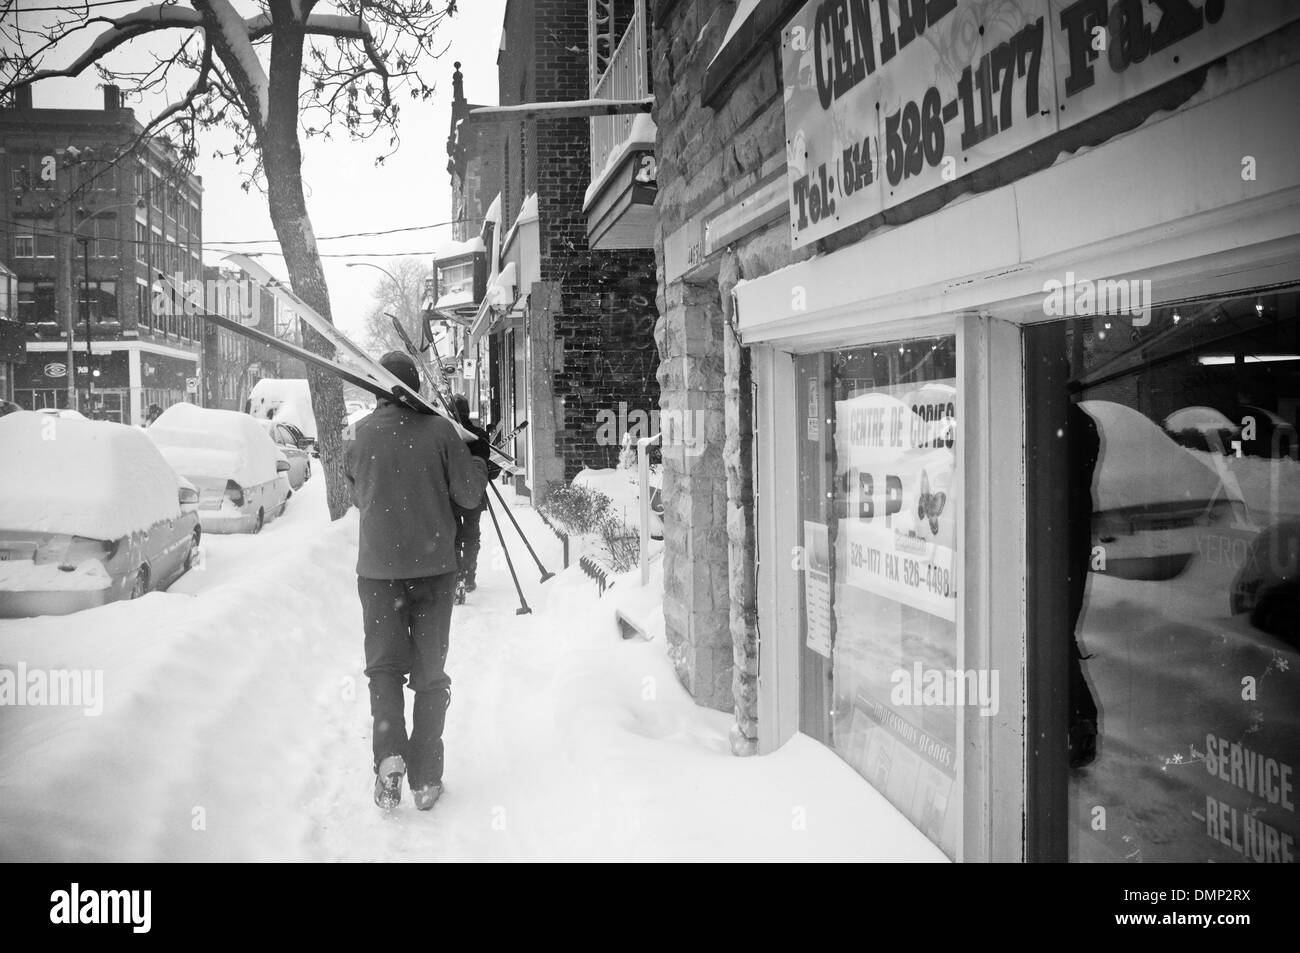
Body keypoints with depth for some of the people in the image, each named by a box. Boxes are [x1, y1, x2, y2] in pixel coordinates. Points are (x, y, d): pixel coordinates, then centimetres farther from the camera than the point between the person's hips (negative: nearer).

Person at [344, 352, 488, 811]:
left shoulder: (361, 434, -2)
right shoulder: (440, 430, -7)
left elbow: (358, 495, 12)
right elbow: (469, 494, -4)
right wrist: (479, 461, 14)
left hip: (378, 568, 0)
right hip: (434, 565, 0)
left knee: (384, 665, 11)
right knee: (430, 671, 10)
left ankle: (390, 755, -11)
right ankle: (426, 777, 14)